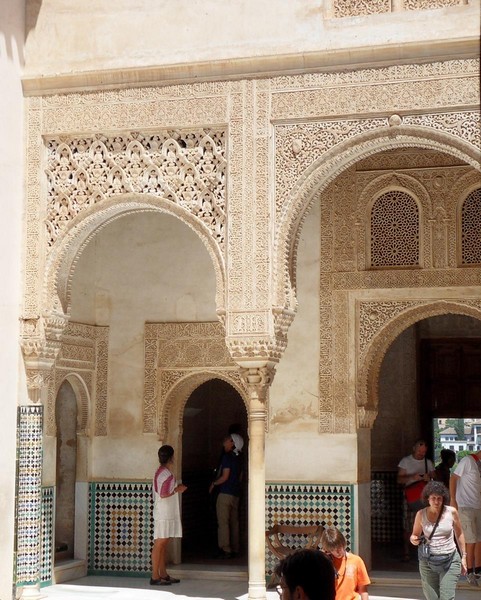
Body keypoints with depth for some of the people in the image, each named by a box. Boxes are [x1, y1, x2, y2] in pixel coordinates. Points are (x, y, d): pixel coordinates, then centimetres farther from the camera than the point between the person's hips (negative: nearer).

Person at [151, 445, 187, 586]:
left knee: (163, 544, 12)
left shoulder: (163, 472, 15)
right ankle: (155, 577, -5)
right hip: (163, 515, -10)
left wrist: (176, 488, 17)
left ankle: (163, 574, 17)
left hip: (168, 514, 10)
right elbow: (163, 494, -23)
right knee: (159, 544, -7)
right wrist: (177, 490, -11)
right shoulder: (165, 473, -17)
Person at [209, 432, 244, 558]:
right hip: (235, 493, 8)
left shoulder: (227, 457, -12)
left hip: (225, 493, -8)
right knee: (234, 522, 10)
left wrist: (214, 484, -2)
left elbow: (225, 477, -16)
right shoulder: (237, 459, 13)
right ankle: (234, 549, 12)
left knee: (223, 522, -6)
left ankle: (225, 550, -9)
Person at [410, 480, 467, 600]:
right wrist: (414, 540, -15)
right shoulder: (421, 514, -3)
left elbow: (459, 534, 8)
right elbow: (415, 535, 9)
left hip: (450, 560, -1)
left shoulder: (451, 512, -5)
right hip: (428, 562, 1)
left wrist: (463, 557, 9)